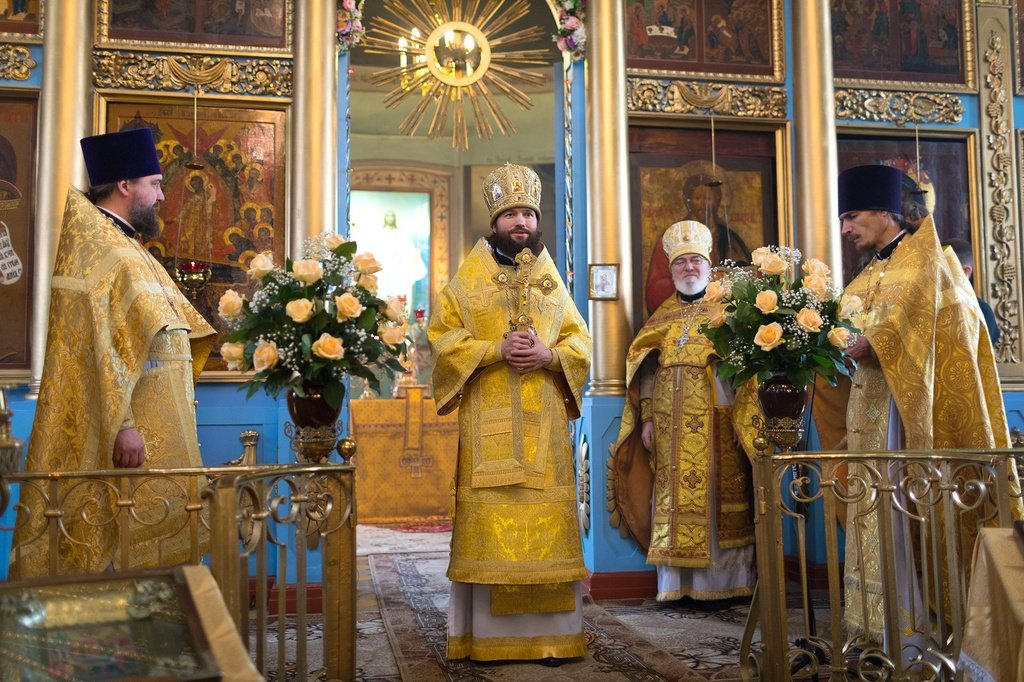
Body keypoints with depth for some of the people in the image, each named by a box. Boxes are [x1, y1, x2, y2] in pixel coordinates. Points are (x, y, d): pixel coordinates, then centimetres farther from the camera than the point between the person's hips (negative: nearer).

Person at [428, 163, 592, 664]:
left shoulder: (551, 279, 14)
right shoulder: (469, 279, 6)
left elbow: (580, 340, 12)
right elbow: (442, 337, 0)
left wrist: (549, 355, -9)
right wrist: (496, 349, -14)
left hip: (543, 422, 3)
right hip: (488, 424, -2)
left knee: (545, 521, 0)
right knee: (491, 520, -4)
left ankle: (546, 631, 8)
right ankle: (488, 633, 3)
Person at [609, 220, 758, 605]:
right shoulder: (663, 316, 15)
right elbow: (647, 369, 12)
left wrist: (741, 417, -11)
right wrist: (647, 419, 2)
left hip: (717, 424, -3)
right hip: (671, 426, 3)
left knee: (719, 497, -3)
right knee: (674, 499, 1)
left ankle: (723, 580, 5)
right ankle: (678, 583, 6)